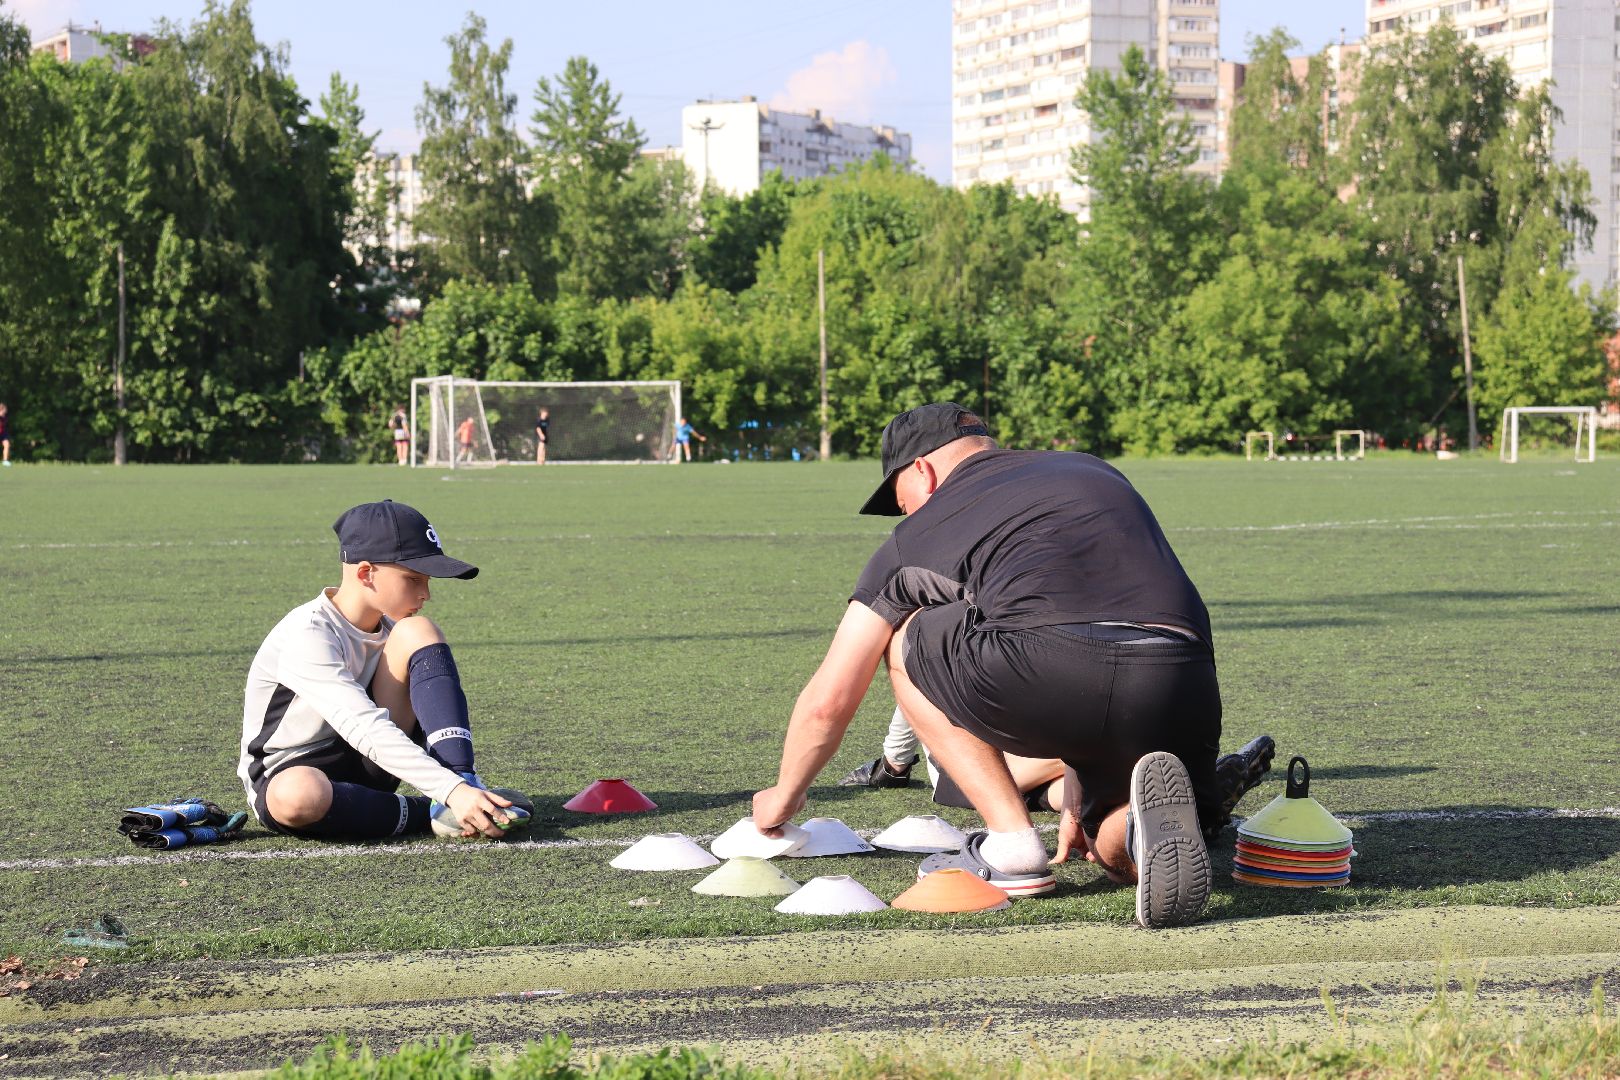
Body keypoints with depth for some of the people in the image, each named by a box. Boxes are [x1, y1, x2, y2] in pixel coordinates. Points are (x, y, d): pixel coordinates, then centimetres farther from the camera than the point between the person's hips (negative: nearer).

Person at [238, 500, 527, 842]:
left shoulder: (391, 626, 2)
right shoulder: (306, 636, -24)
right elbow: (367, 731, -35)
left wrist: (461, 785, -16)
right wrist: (451, 791, -44)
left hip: (367, 768, 6)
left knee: (417, 633, -13)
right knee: (297, 796, -47)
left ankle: (467, 785, -26)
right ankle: (432, 814, -26)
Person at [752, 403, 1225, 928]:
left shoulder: (917, 535, 23)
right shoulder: (1098, 472, 36)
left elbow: (827, 702, 26)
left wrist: (783, 796, 46)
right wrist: (1079, 798, 47)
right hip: (1185, 684, 5)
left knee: (905, 638, 25)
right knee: (1122, 853, 31)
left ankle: (1012, 845, 14)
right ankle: (1151, 816, -7)